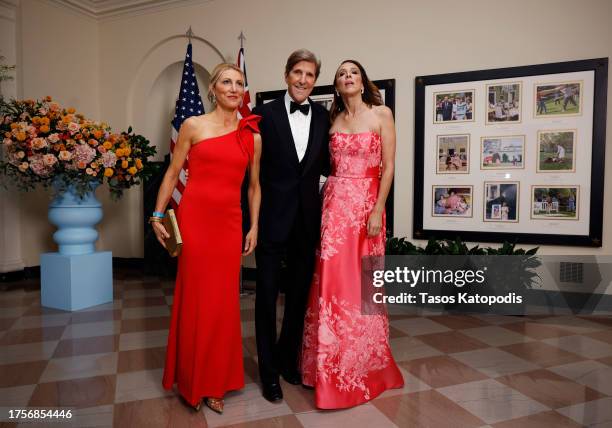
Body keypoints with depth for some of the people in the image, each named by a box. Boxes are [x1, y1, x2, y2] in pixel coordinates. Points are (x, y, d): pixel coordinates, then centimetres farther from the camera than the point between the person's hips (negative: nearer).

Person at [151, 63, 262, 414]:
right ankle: (192, 380, 26)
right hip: (195, 217, -2)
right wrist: (158, 216, 0)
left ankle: (215, 381, 25)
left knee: (223, 301, 7)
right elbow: (172, 174, 5)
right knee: (195, 298, 6)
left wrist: (254, 227, 8)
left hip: (230, 222, 2)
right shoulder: (193, 126, 2)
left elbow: (254, 185, 13)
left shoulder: (253, 135, 9)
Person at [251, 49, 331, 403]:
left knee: (299, 294, 15)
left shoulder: (324, 116, 6)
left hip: (307, 220, 4)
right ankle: (269, 371, 25)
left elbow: (326, 165, 8)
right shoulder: (265, 114, -4)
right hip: (273, 218, -3)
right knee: (267, 294, 7)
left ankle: (288, 358, 37)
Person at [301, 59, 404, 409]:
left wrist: (378, 210, -10)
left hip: (367, 204, -3)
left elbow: (388, 166, -3)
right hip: (335, 204, 3)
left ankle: (365, 365, 22)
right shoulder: (333, 120, 13)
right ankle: (333, 368, 18)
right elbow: (330, 165, 12)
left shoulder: (381, 114, 2)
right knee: (332, 281, 2)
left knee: (361, 284, 2)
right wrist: (327, 201, 3)